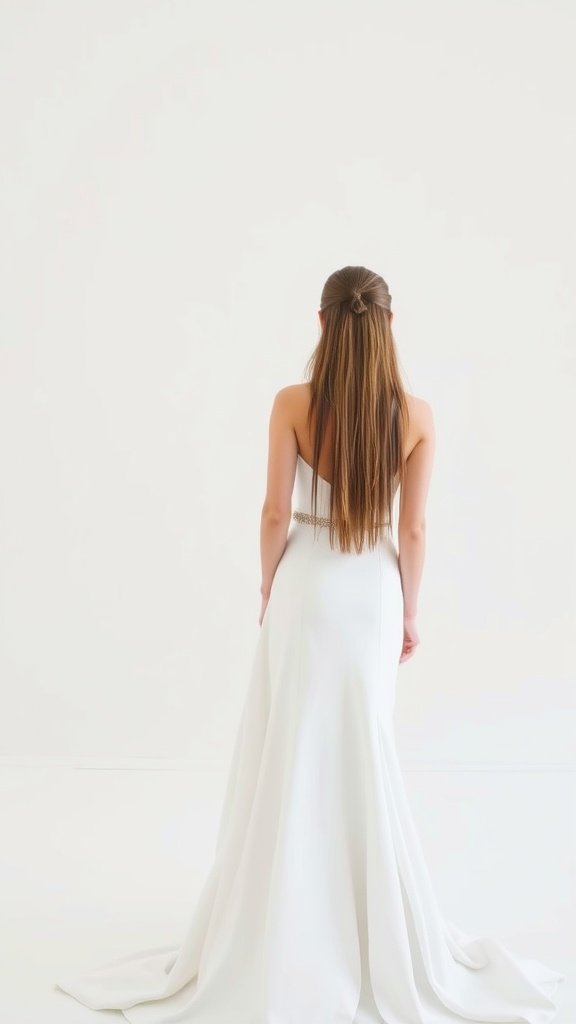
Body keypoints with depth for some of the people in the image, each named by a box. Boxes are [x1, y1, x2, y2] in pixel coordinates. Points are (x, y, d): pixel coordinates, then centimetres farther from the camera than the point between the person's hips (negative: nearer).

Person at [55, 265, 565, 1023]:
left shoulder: (293, 404, -13)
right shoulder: (416, 416, -8)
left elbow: (276, 514, -10)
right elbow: (412, 530, -4)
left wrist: (268, 590, 6)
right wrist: (409, 611, 8)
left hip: (308, 590, -2)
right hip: (373, 594, 2)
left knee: (290, 758, 10)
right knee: (363, 757, 15)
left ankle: (285, 930, 19)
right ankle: (371, 925, 25)